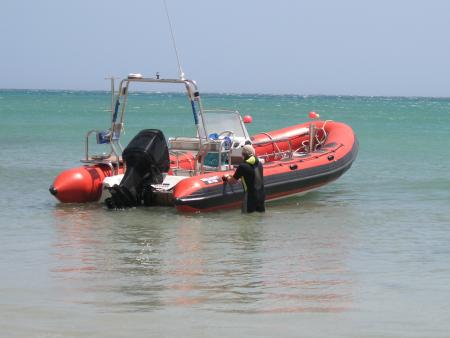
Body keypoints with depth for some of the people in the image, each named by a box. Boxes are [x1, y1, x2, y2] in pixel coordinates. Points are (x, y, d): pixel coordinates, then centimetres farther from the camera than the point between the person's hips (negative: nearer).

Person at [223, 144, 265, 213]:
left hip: (250, 197, -6)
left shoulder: (243, 166, -15)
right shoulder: (259, 164, 4)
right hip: (261, 196, 6)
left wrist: (227, 177, 18)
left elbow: (232, 181, -2)